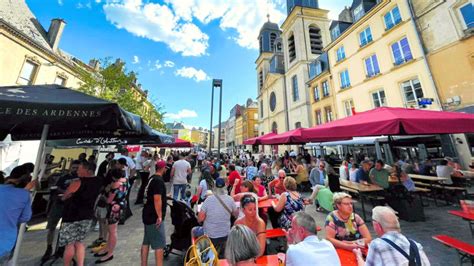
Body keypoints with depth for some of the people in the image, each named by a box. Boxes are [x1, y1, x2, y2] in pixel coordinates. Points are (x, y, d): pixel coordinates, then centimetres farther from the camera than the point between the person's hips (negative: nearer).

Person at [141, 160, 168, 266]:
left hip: (147, 215, 10)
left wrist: (164, 197, 31)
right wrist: (160, 216, -20)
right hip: (154, 217, -10)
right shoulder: (159, 180, -22)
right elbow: (157, 199, -27)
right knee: (159, 244, 2)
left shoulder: (152, 178, 8)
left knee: (146, 242, 19)